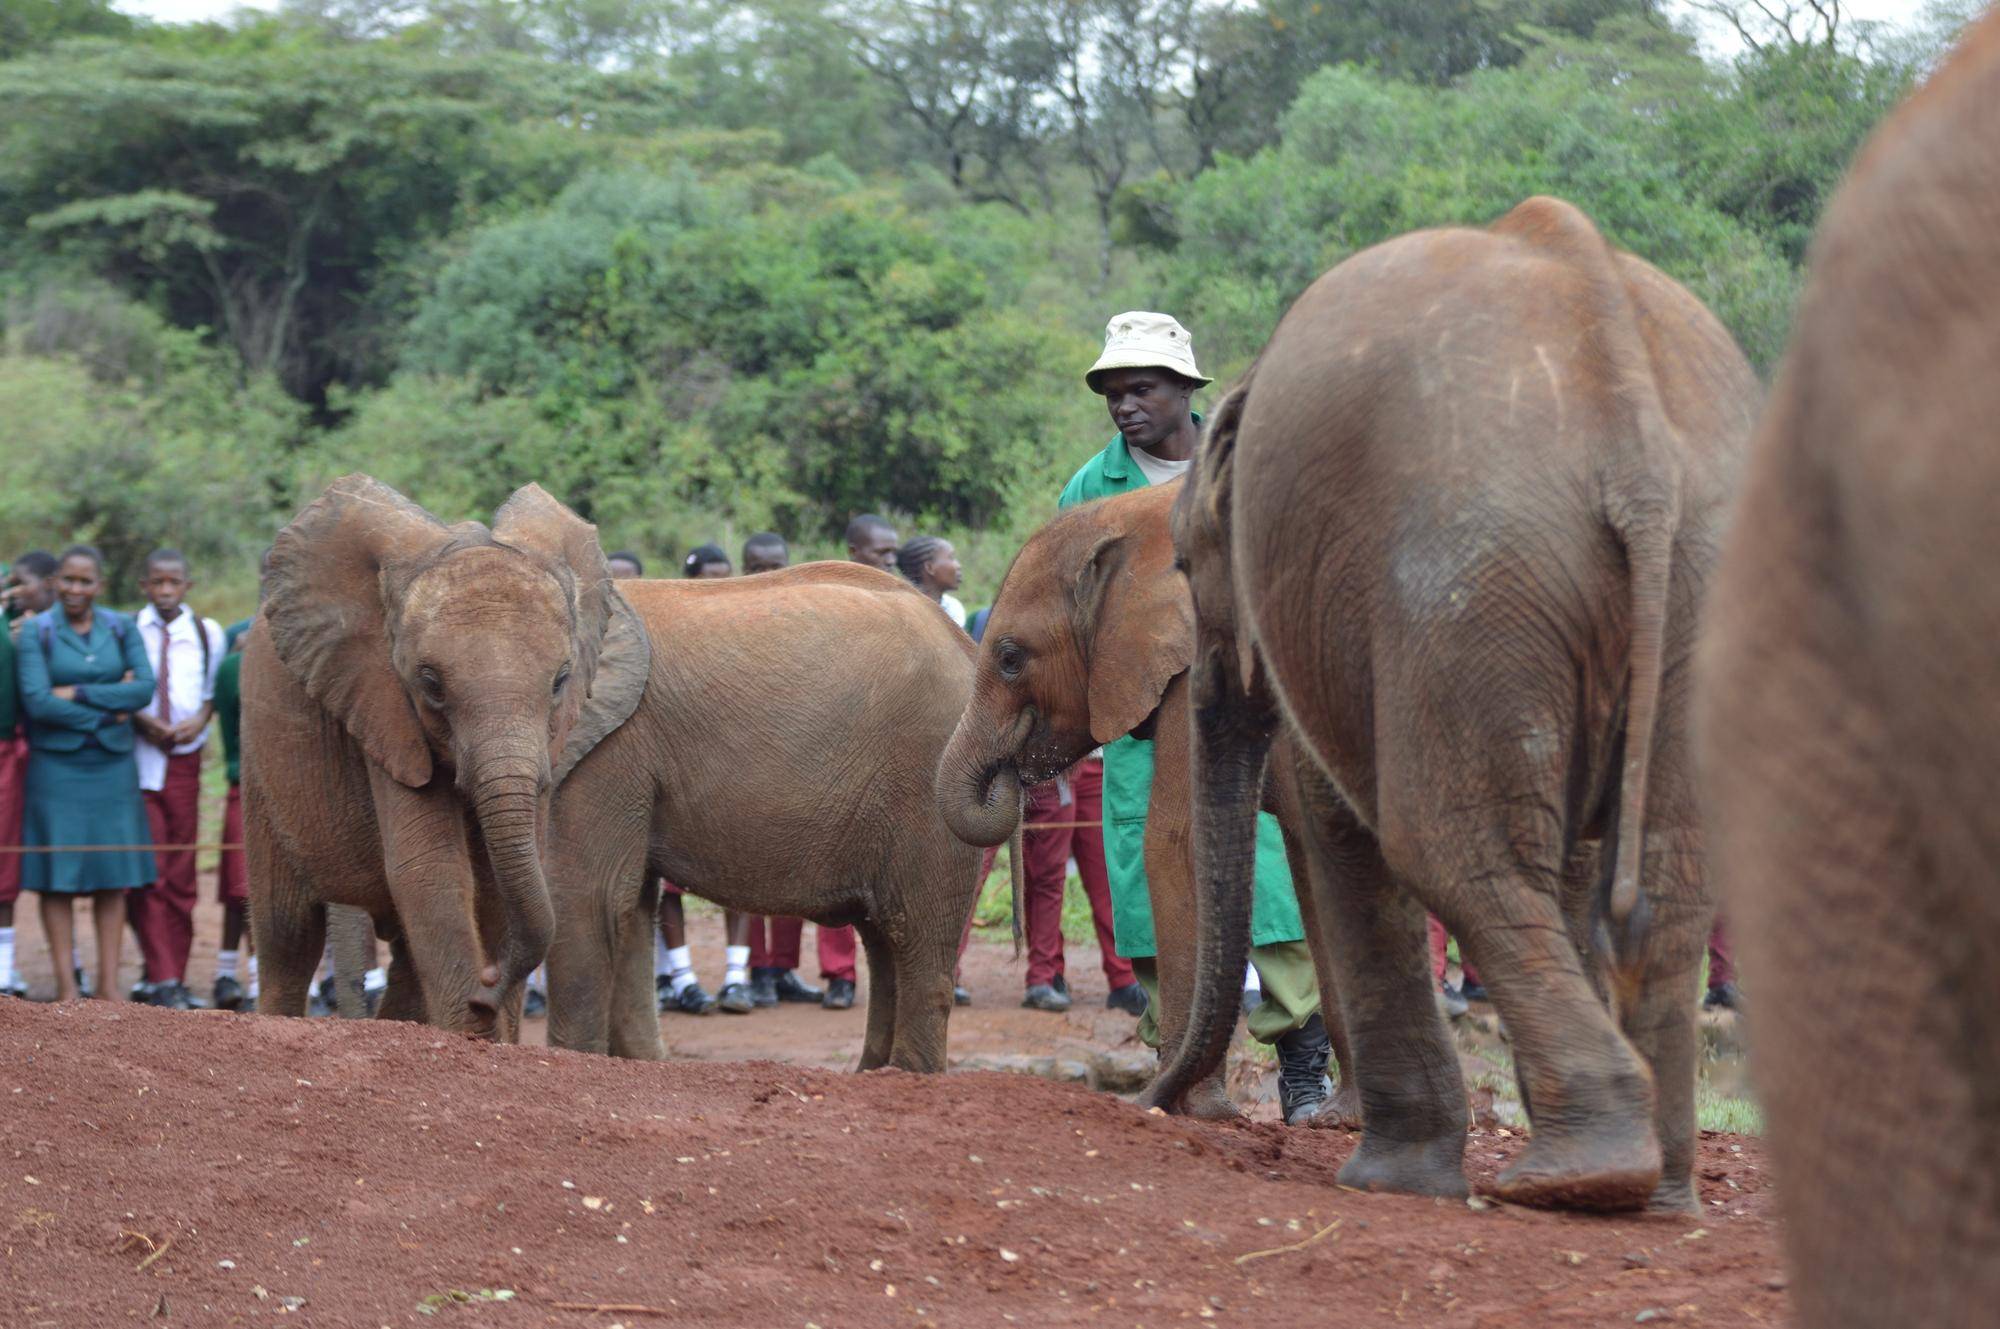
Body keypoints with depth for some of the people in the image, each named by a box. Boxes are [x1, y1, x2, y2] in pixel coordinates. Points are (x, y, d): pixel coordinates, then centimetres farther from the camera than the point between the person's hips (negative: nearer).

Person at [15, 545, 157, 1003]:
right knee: (58, 878, -2)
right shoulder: (36, 632, -1)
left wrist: (79, 695, -13)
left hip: (113, 765, 3)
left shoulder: (122, 629, 7)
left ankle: (109, 983, 8)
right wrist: (109, 707, -12)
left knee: (114, 878, 3)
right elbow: (36, 701, -12)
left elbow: (146, 687, -6)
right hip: (57, 767, -3)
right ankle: (66, 985, 2)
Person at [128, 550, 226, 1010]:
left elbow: (216, 690, 14)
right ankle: (163, 978, -11)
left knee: (181, 876, 4)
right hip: (136, 760, -2)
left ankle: (172, 977, 11)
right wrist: (140, 719, -12)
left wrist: (200, 719, -5)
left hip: (185, 759, 2)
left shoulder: (208, 633, 8)